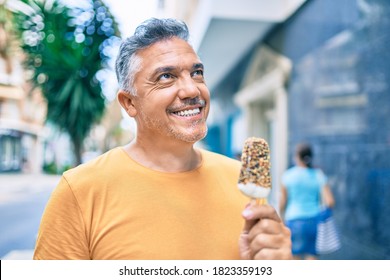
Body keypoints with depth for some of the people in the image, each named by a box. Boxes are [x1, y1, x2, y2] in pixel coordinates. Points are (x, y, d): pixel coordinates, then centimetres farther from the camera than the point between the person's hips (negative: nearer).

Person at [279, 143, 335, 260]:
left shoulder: (288, 175, -3)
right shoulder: (318, 175, -1)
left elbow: (283, 202, 2)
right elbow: (330, 202, -9)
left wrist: (282, 217, 18)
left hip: (294, 220, 0)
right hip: (314, 220, 1)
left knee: (296, 255, 14)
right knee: (312, 256, 7)